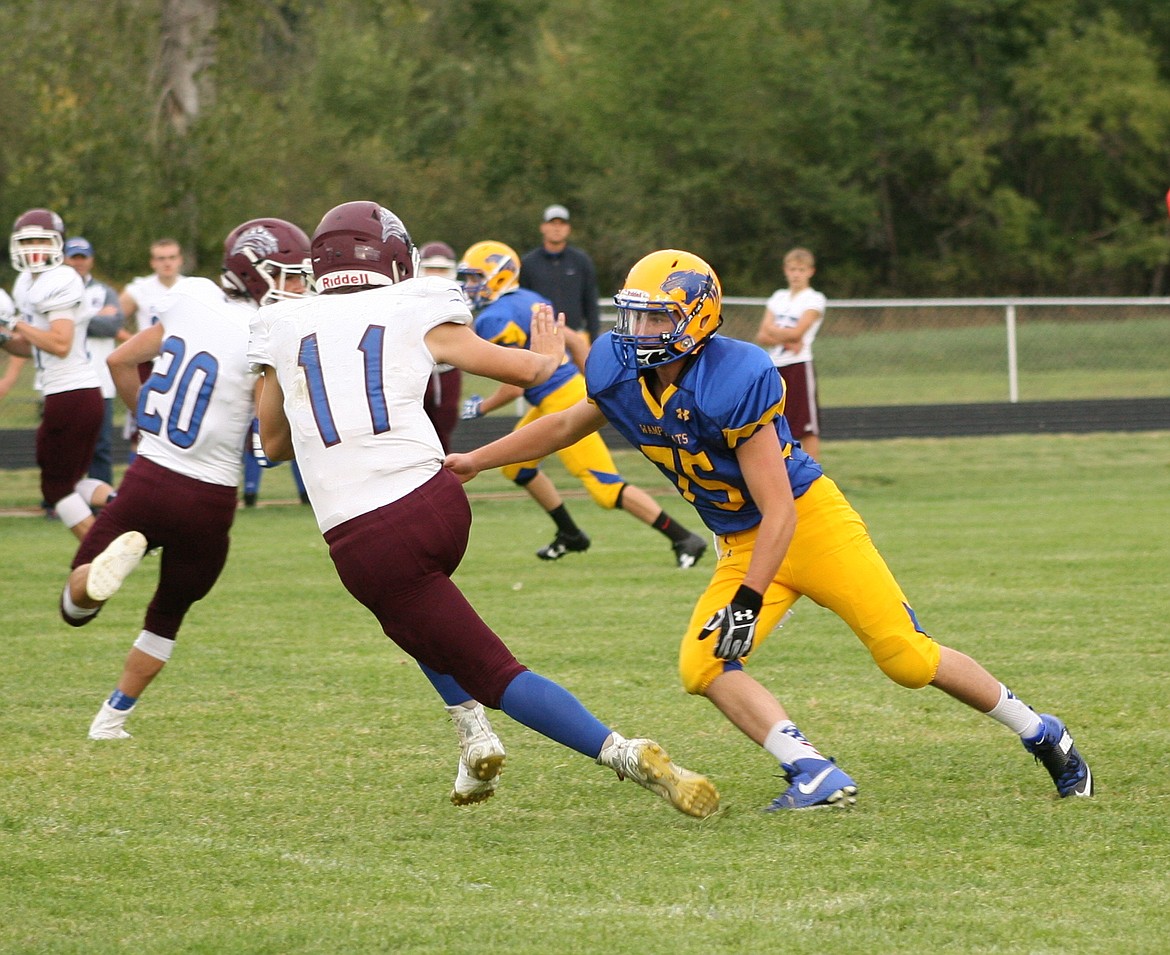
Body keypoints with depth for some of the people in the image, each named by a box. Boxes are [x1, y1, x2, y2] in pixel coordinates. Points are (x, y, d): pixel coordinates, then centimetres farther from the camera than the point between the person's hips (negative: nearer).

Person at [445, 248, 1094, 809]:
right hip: (742, 546, 7)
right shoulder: (621, 373, -8)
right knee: (702, 666, -16)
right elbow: (569, 425, 16)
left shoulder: (735, 382, -28)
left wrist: (747, 603, -29)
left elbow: (779, 512, -26)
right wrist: (475, 461, 16)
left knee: (907, 658, -7)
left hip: (811, 521, -7)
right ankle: (815, 775, -20)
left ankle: (1042, 735, 13)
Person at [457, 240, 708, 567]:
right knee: (516, 464, 22)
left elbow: (514, 386, -20)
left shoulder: (494, 319, -17)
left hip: (562, 404, -10)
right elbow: (574, 340, 17)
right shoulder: (529, 301, 11)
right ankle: (569, 534, 30)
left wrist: (481, 407, -2)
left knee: (605, 486, -7)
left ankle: (683, 539, -7)